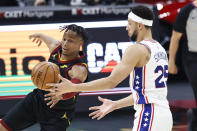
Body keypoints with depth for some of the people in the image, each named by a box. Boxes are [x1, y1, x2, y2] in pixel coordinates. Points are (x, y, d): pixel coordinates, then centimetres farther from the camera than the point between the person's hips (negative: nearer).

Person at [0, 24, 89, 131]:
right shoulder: (56, 47, -7)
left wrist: (62, 95, -72)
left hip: (58, 114, -6)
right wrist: (40, 36, 41)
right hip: (36, 100, 6)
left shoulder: (80, 69, -29)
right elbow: (48, 39, 18)